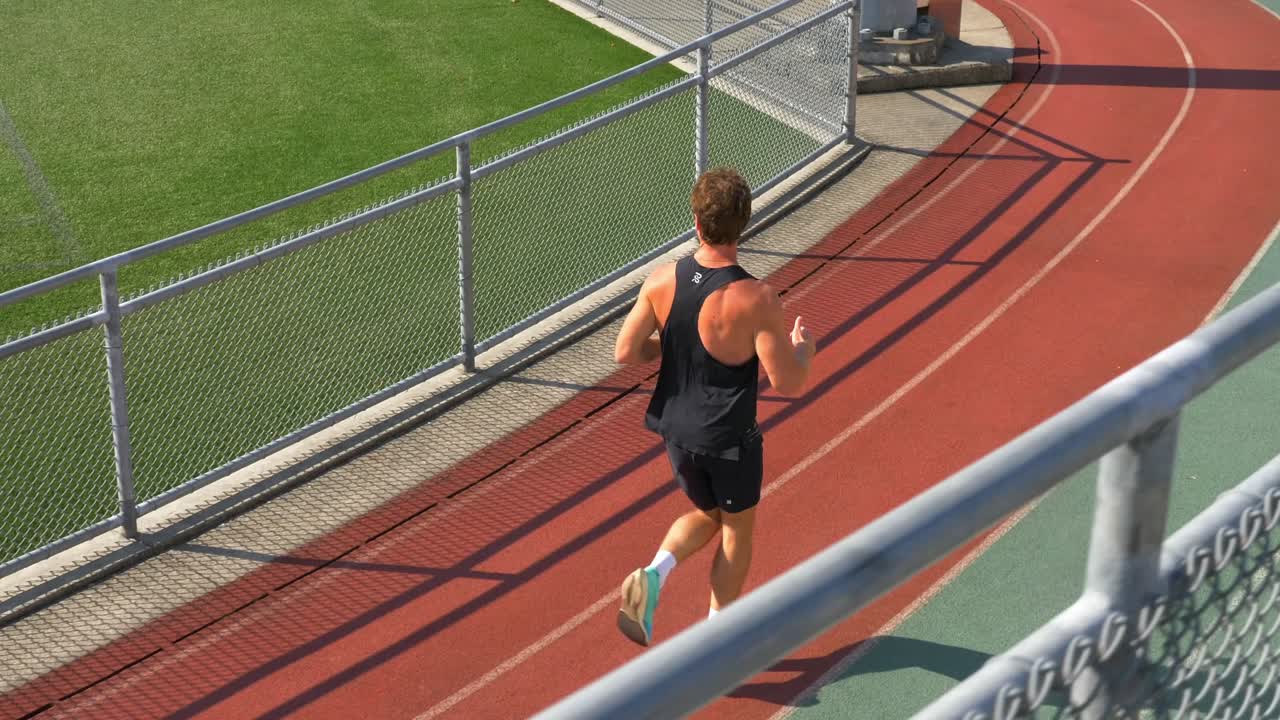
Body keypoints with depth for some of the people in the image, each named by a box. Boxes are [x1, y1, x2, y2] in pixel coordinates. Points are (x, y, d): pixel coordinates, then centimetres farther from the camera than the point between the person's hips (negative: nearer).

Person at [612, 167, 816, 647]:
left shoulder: (662, 280, -12)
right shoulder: (756, 300, -25)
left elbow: (625, 352, -4)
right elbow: (788, 383, -21)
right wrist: (803, 350, 1)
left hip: (676, 429, 4)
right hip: (729, 440, -4)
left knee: (705, 515, 27)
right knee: (737, 530, 20)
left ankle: (653, 574, 2)